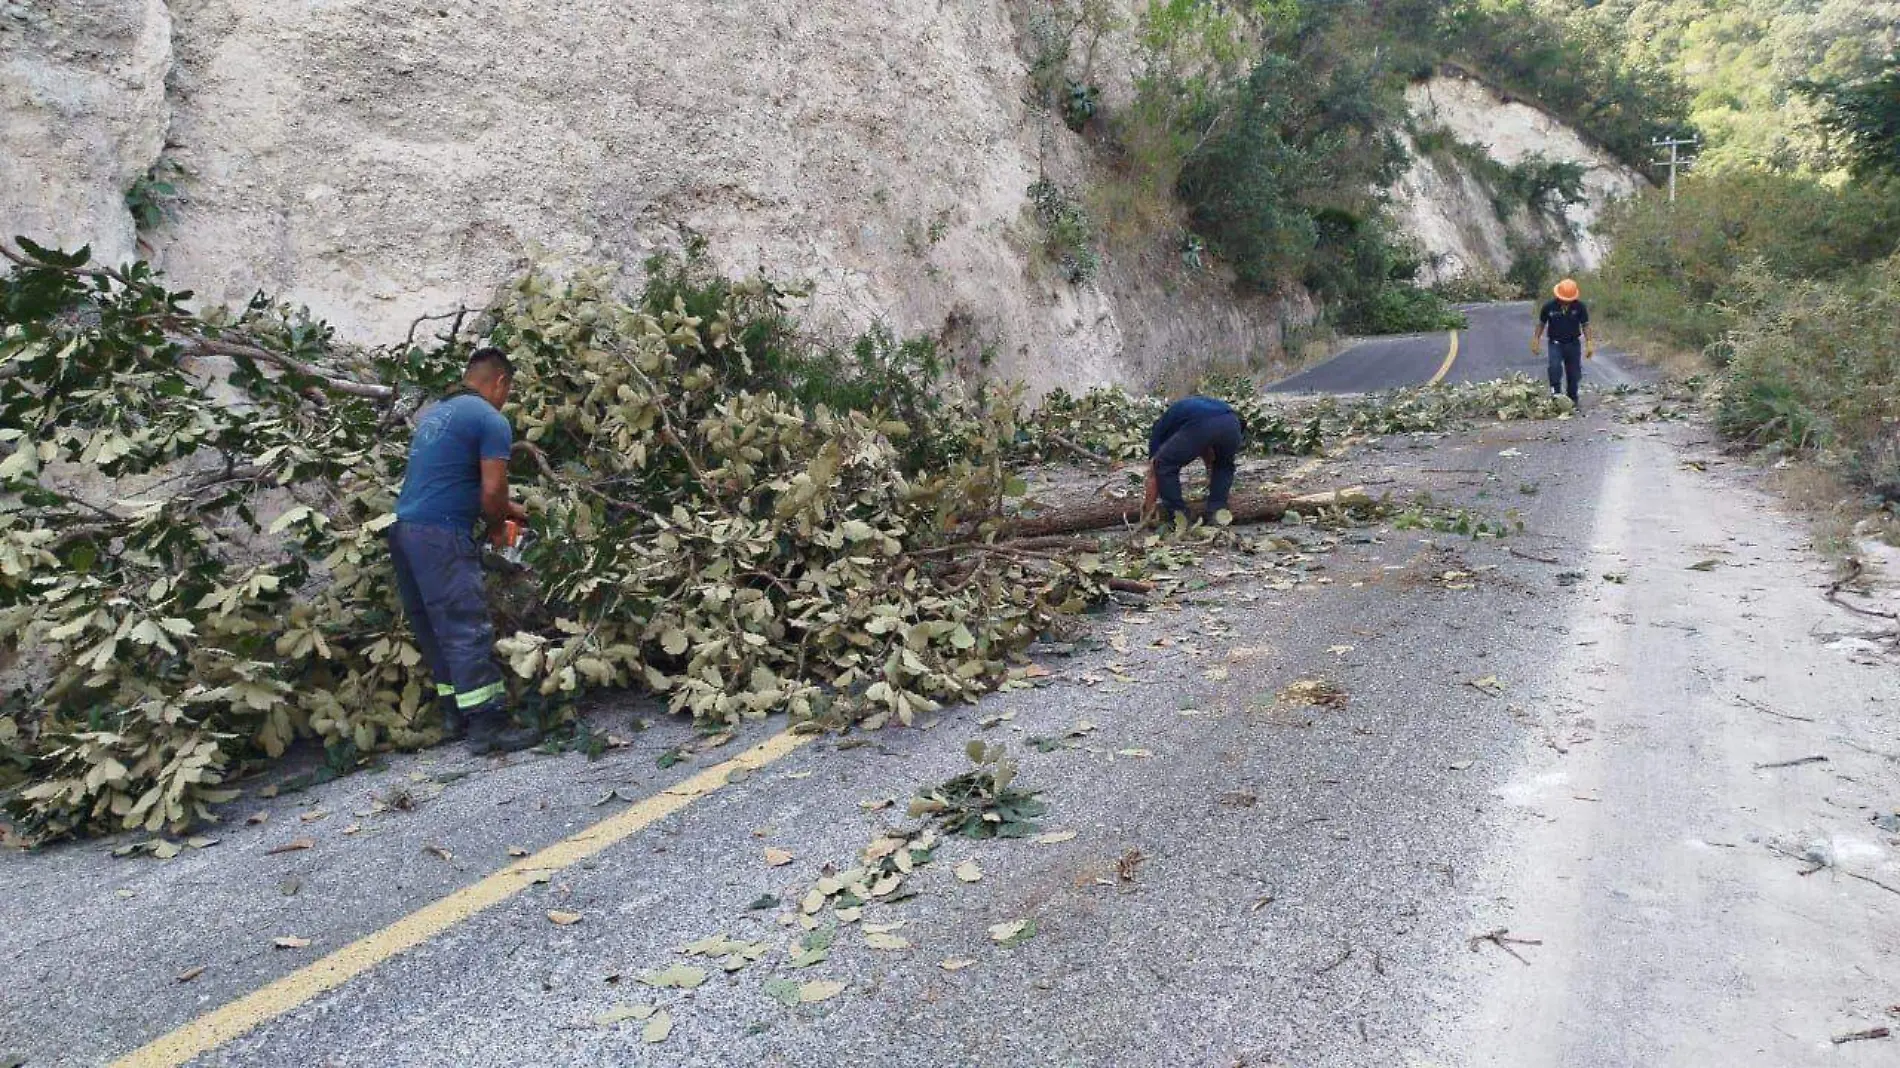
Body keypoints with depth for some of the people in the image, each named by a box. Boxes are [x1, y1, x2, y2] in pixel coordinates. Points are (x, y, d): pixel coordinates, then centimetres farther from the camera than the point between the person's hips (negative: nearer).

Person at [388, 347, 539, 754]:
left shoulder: (434, 411, 19)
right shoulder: (491, 420, -7)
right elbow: (492, 490, -13)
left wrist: (503, 507, 30)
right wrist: (497, 526, 6)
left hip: (404, 527, 9)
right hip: (440, 535, -9)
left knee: (433, 629, 14)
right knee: (468, 631, -7)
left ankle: (456, 714, 21)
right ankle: (488, 725, -5)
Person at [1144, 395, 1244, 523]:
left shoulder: (1160, 427, 31)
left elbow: (1153, 474, 31)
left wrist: (1148, 507, 42)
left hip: (1200, 426, -5)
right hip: (1231, 422, 5)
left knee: (1165, 466, 17)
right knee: (1224, 466, 35)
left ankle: (1177, 515, 16)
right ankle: (1217, 511, 24)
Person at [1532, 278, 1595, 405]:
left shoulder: (1580, 307, -10)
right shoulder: (1549, 306, -11)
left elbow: (1585, 325, -1)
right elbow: (1541, 324, 3)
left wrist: (1589, 344, -5)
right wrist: (1536, 341, 2)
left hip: (1573, 343, 1)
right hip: (1555, 343, -1)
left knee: (1574, 373, 7)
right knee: (1555, 367, -25)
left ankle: (1572, 399, 20)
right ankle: (1556, 394, -16)